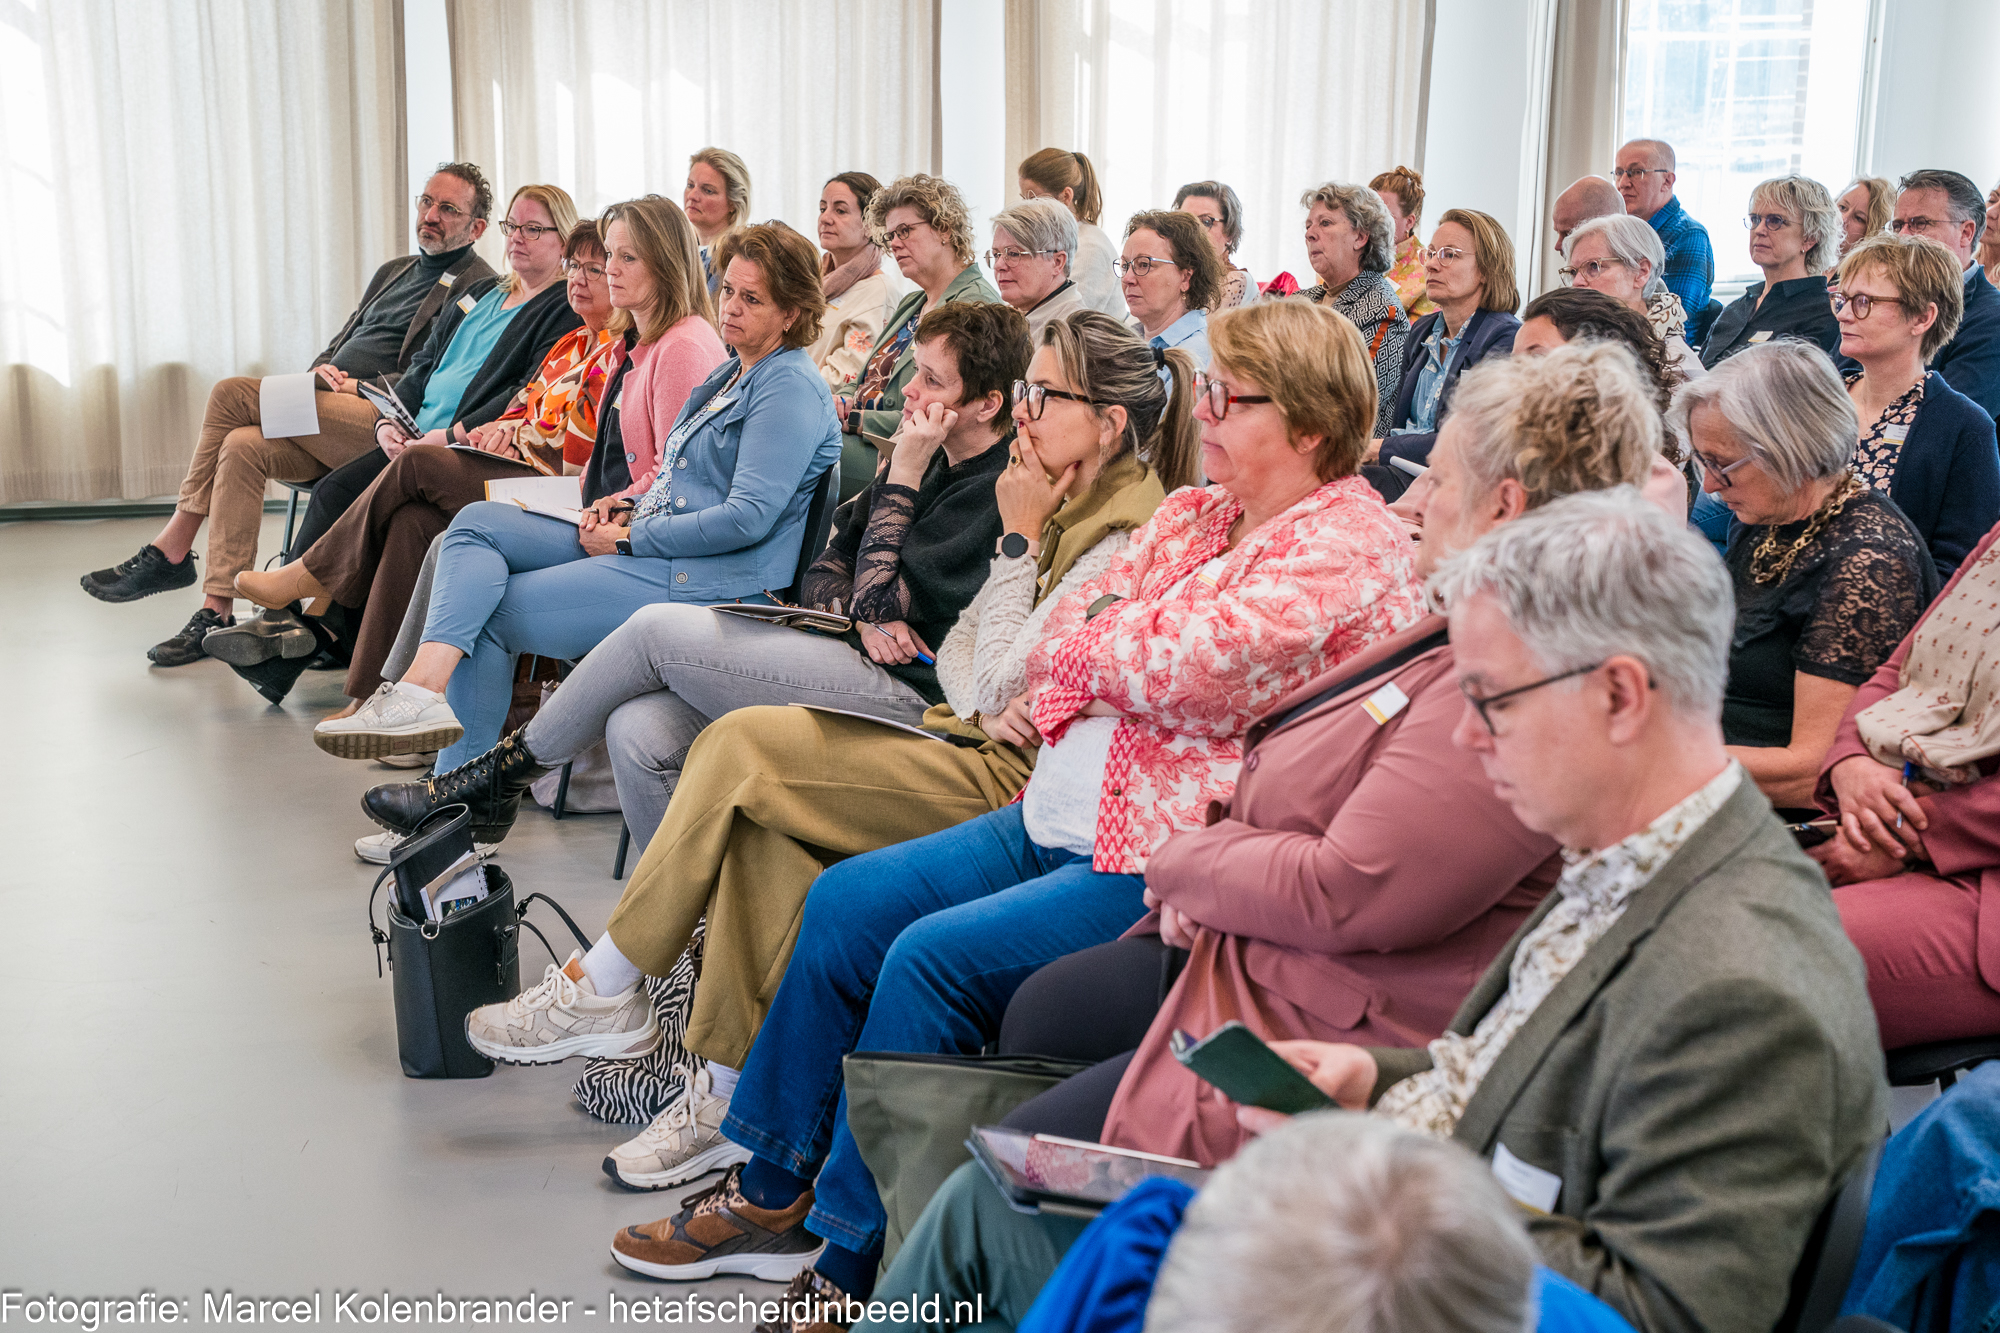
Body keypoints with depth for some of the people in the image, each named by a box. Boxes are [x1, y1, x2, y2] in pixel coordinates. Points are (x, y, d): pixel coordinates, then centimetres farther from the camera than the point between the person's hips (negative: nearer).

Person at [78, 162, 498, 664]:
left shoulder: (480, 287, 0)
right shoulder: (393, 271, 28)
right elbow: (338, 344, 25)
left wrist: (356, 387, -14)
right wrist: (323, 369, 2)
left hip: (382, 426, -8)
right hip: (329, 422, 8)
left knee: (231, 392, -20)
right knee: (241, 446, -23)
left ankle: (171, 552, -12)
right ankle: (216, 612, -19)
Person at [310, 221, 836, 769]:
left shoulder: (791, 386, -12)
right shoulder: (730, 374, 20)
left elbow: (749, 518, -21)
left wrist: (630, 537, -14)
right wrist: (626, 506, 7)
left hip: (708, 580, -10)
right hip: (651, 546, 10)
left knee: (489, 613, -10)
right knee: (479, 523, -6)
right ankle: (423, 687, -22)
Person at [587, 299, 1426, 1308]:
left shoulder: (1351, 544, -11)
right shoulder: (1193, 514, 16)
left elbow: (1197, 673, -22)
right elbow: (1062, 643, 13)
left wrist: (1103, 640, -3)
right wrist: (1148, 655, -9)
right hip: (1053, 822, 10)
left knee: (935, 956, -22)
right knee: (846, 903, 2)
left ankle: (852, 1264, -7)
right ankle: (773, 1193, 14)